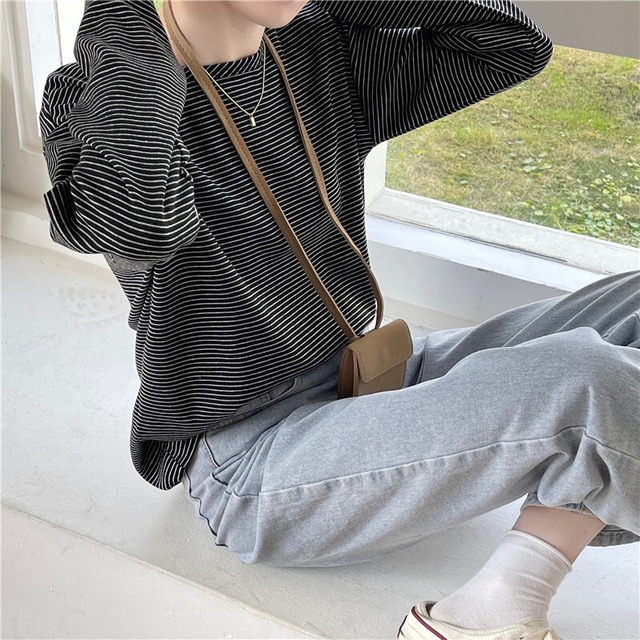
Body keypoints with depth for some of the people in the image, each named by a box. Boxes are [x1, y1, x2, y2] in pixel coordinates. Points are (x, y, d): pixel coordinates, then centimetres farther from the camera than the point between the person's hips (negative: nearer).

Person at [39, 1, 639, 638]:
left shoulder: (319, 54, 6)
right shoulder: (91, 100, -12)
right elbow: (138, 225, -36)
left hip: (361, 381, 8)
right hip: (248, 460, -8)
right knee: (587, 383, -23)